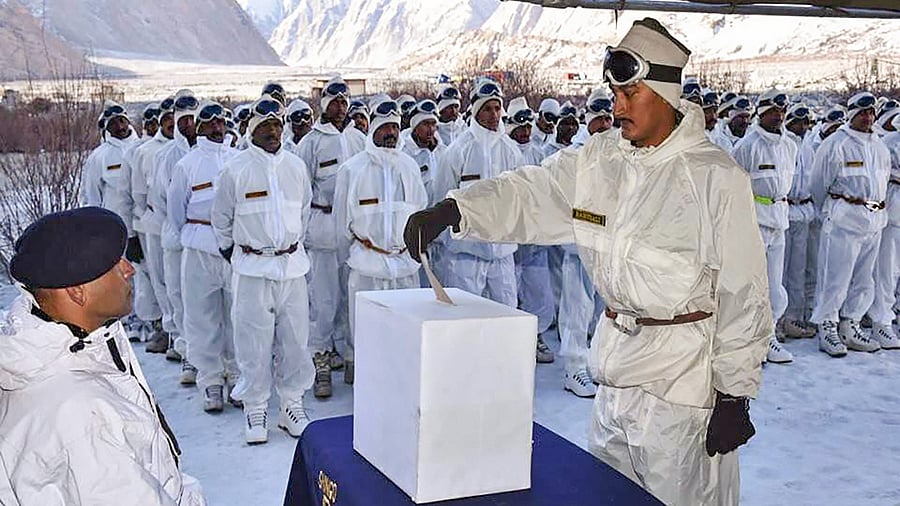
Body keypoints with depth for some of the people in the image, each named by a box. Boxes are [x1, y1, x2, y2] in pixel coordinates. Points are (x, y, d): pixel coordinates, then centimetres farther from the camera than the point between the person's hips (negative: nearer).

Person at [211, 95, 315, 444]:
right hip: (252, 267, -3)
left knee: (294, 338, 8)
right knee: (254, 341, 0)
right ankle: (255, 409, 13)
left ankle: (291, 405, 21)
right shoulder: (236, 169, -4)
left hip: (292, 264, 4)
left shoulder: (296, 166, 7)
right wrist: (232, 254, 8)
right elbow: (220, 219, 6)